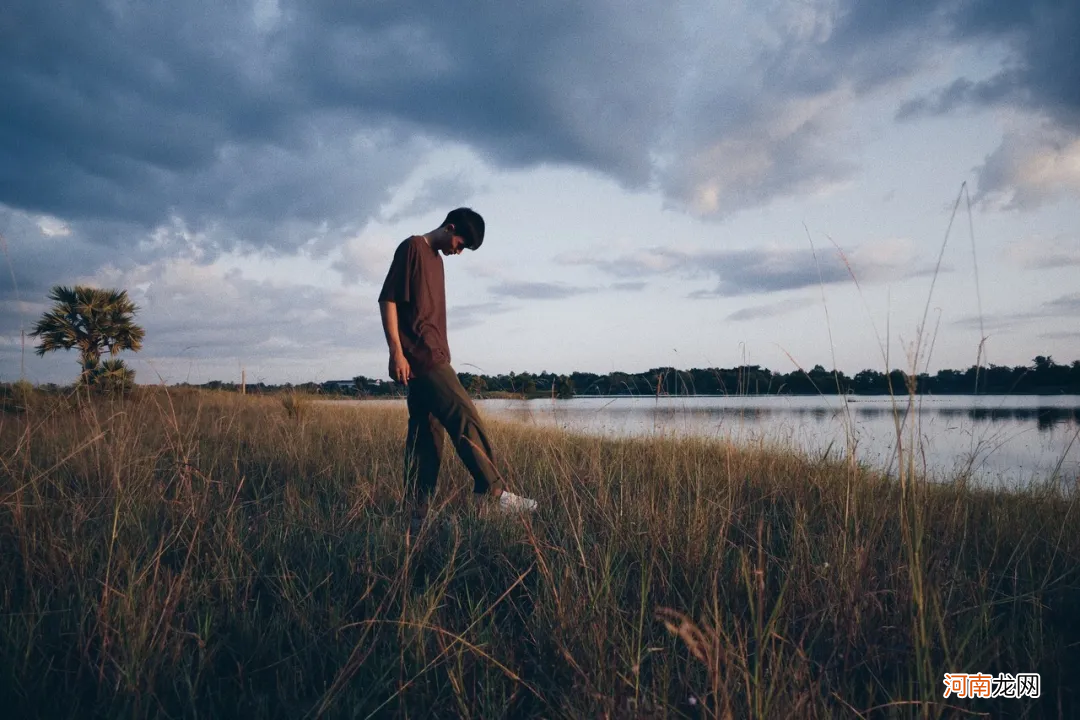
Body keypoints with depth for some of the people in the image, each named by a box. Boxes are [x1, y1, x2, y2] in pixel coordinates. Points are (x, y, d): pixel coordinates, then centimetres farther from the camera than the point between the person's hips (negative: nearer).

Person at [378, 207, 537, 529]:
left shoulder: (435, 258, 22)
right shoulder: (412, 248, -5)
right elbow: (387, 299, -12)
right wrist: (396, 352, -18)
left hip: (431, 359, 9)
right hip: (419, 357, -9)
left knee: (427, 434, 7)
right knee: (466, 418, -9)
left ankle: (419, 514, 10)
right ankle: (493, 491, -2)